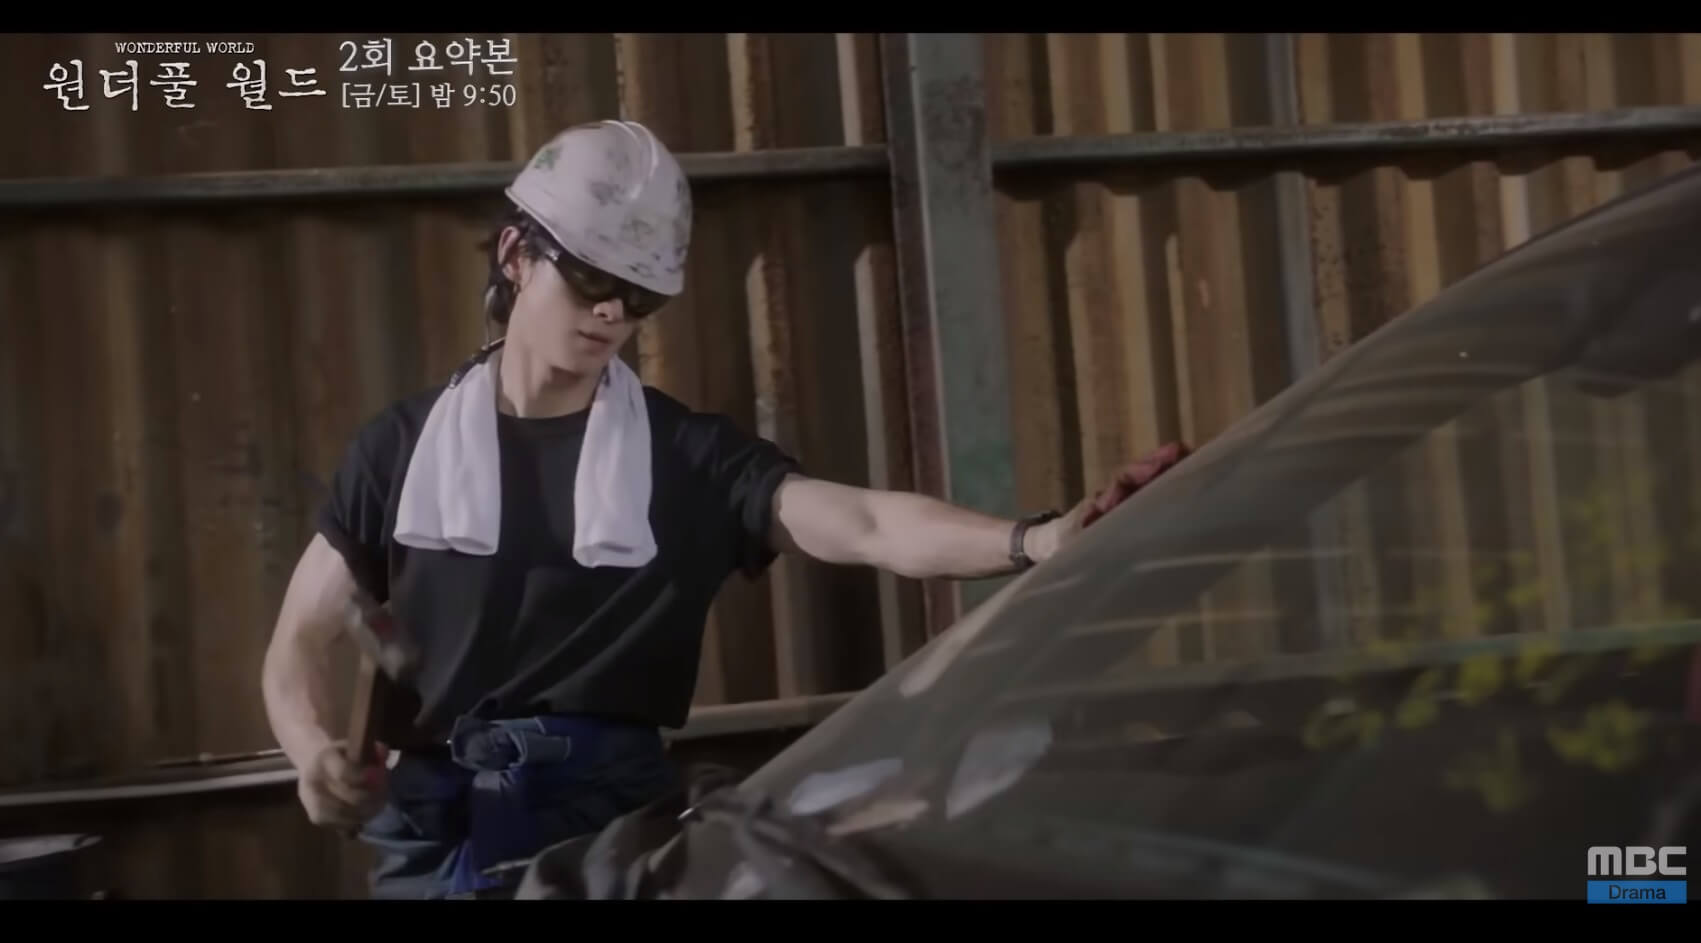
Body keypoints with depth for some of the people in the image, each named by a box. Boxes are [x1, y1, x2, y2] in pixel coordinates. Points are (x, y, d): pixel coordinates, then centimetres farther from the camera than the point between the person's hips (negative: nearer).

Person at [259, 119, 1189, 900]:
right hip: (437, 834, 1)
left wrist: (1039, 540, -30)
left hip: (614, 825, 0)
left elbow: (869, 525, -12)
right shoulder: (404, 446, 5)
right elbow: (299, 643, 8)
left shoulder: (688, 455, 2)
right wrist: (315, 751, -14)